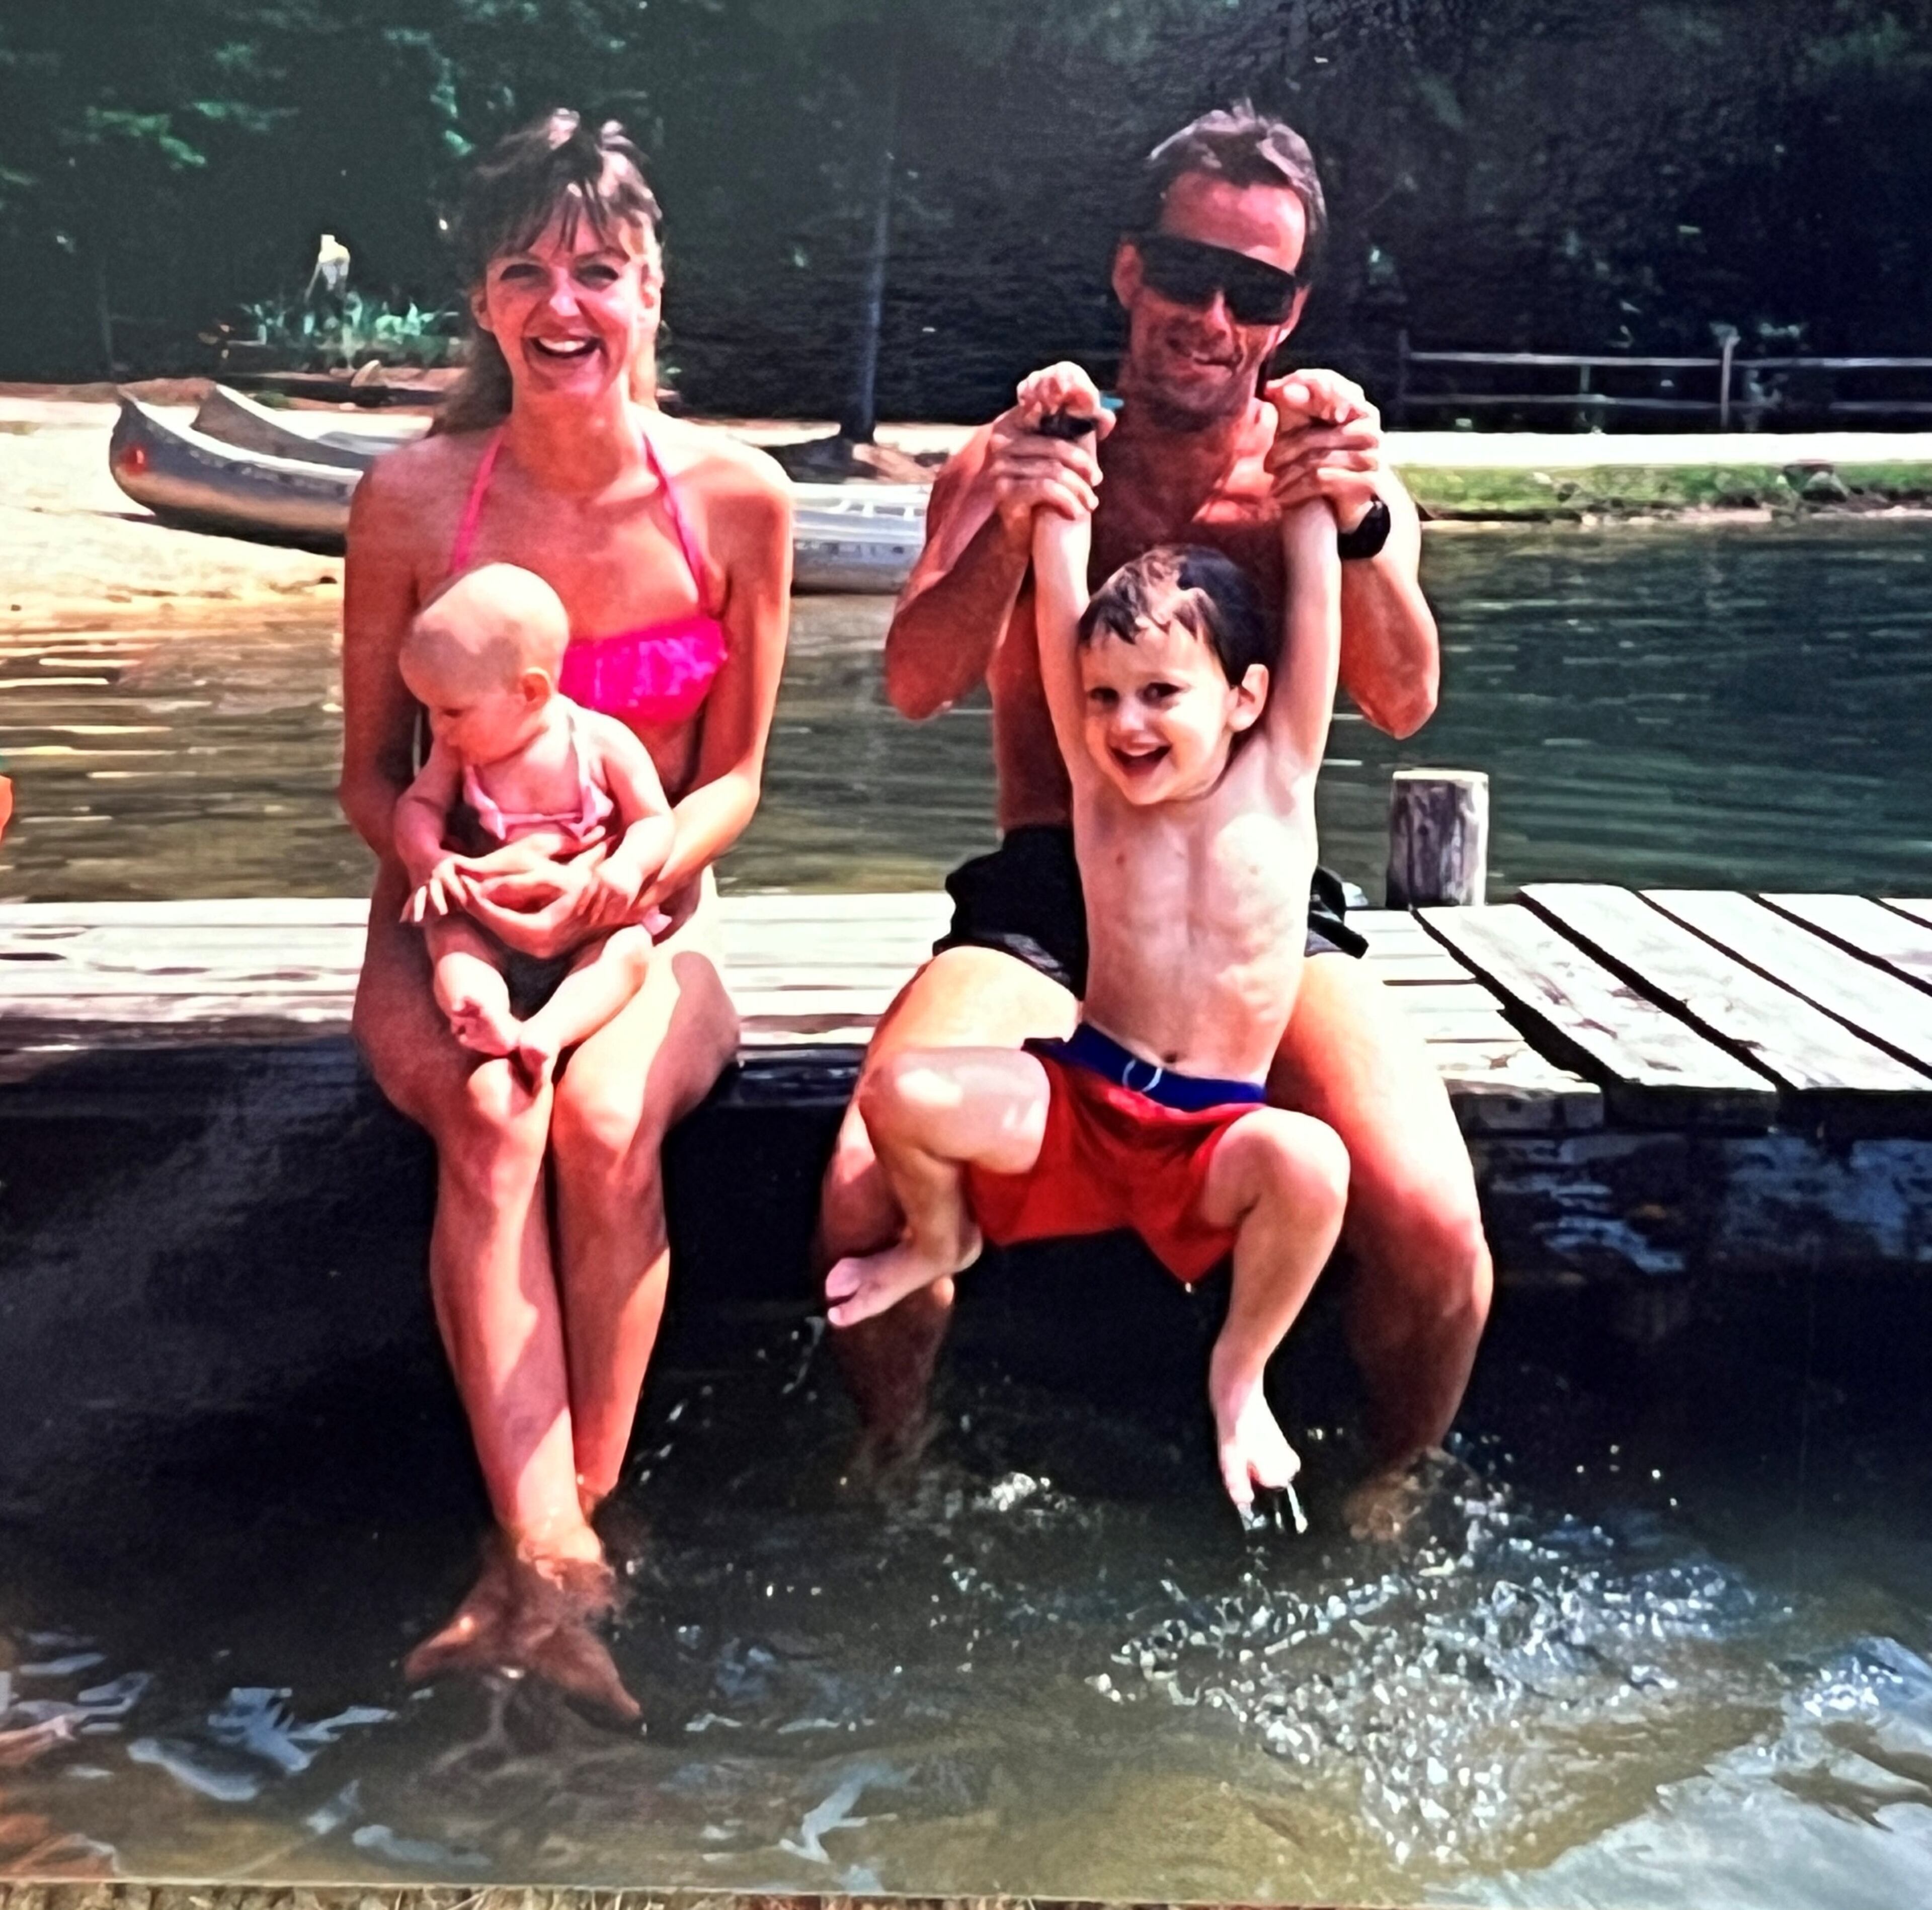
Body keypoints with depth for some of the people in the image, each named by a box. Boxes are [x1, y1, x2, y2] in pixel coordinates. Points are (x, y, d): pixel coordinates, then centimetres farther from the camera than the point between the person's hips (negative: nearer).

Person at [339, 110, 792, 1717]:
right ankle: (553, 1566, -32)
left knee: (606, 1113, -32)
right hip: (451, 923, 0)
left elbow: (733, 777, 1)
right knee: (490, 1112, -32)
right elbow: (373, 768, 3)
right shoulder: (413, 499, -6)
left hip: (647, 920, 0)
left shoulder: (735, 500, -6)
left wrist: (613, 877, -18)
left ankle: (573, 1515, -21)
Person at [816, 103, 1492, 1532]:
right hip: (1044, 898, 0)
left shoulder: (1336, 469, 7)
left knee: (1432, 1228, -26)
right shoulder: (1014, 459, 7)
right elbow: (917, 686, -8)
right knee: (871, 1192, -28)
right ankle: (894, 1476, 3)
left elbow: (1404, 706, -9)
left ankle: (1393, 1503, 5)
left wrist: (1363, 525, -29)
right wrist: (1006, 530, -28)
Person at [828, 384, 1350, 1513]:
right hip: (1081, 1099, 2)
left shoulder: (1275, 780, -3)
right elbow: (1062, 602, -6)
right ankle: (941, 1238, 14)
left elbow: (1315, 587, -7)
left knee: (1310, 1164, -36)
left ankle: (1241, 1373, -5)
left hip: (1218, 1133, -1)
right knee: (902, 1094, -23)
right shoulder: (1099, 782, -1)